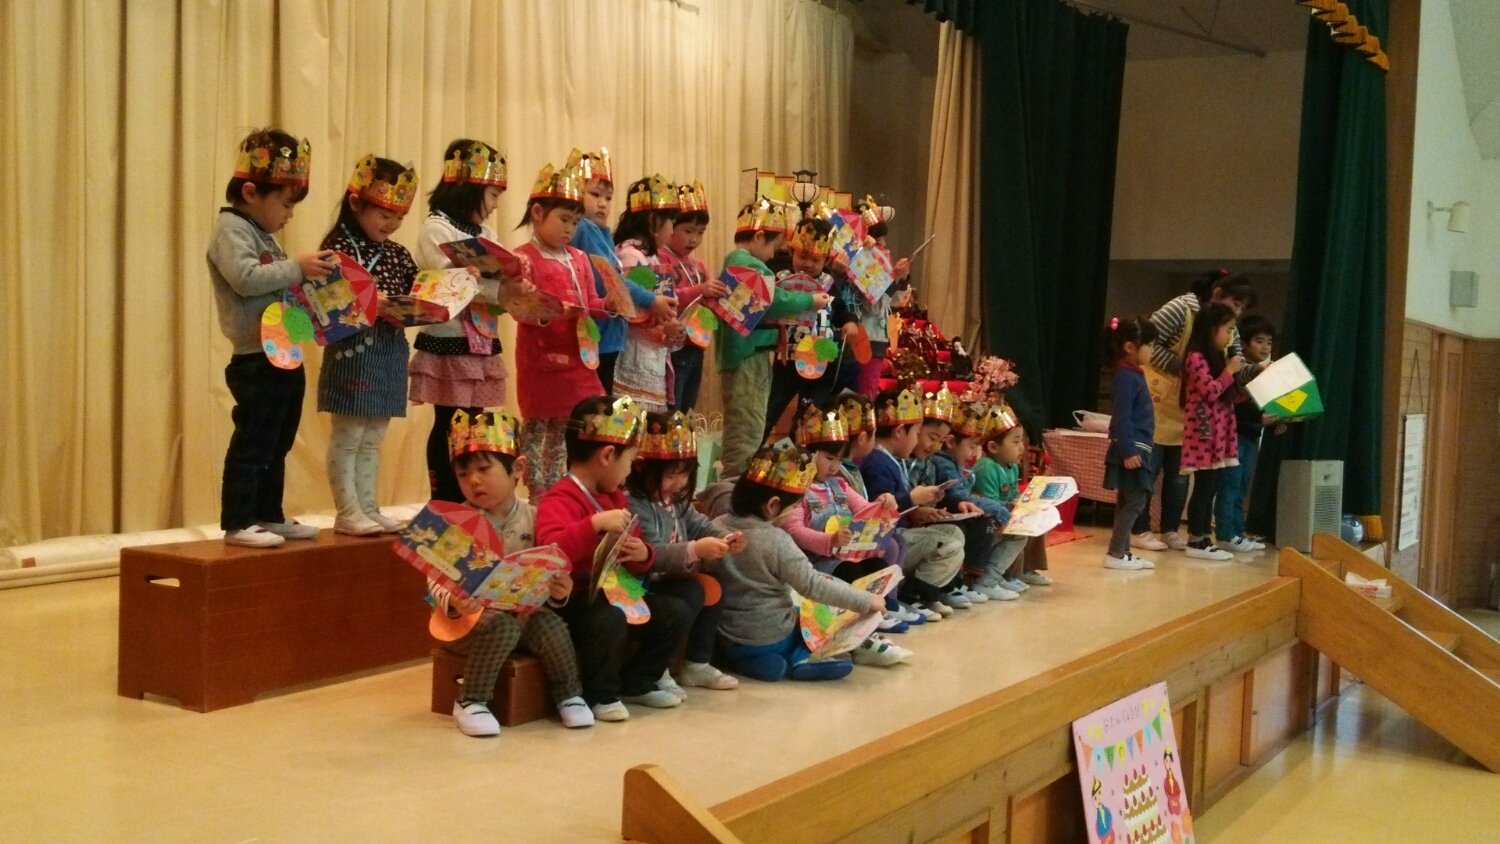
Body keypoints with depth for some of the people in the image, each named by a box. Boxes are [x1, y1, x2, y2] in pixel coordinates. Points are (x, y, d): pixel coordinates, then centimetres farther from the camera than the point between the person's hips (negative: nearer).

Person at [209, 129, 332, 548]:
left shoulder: (263, 234, 19)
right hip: (257, 360, -10)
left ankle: (268, 516, 24)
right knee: (252, 443, -7)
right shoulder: (230, 229, -10)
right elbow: (246, 279, -25)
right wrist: (296, 268, -21)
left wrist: (306, 274, 10)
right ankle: (237, 523, -1)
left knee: (277, 443, 15)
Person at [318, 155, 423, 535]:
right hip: (353, 351, -7)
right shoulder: (339, 247, -7)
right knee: (348, 435, 0)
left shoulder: (398, 254, 14)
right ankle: (347, 512, 5)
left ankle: (367, 508, 20)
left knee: (372, 438, 13)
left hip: (391, 351, 7)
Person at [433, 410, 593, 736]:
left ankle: (569, 694, 0)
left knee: (550, 624, -23)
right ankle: (470, 702, -16)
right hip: (467, 617, -3)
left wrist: (559, 588, -17)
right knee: (501, 627, -32)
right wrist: (453, 601, -33)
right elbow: (437, 580, -12)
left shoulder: (532, 518, 0)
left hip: (522, 609, 3)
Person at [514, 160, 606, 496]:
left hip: (574, 356, 7)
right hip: (540, 356, -7)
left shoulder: (579, 259, 12)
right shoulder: (524, 257, -9)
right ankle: (536, 494, 6)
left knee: (562, 428, 13)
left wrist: (609, 305, -9)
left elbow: (590, 303, 11)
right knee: (536, 426, 1)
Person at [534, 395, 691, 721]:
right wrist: (595, 523, -42)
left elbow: (634, 564, 21)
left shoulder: (615, 497, 13)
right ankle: (601, 695, -9)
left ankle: (635, 683, 18)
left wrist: (642, 555, -3)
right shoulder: (559, 500, -16)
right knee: (610, 618, -36)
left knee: (676, 613, 2)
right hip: (574, 602, -9)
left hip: (615, 595, 9)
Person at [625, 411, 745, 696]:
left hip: (670, 579, 10)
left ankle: (697, 663, 15)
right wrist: (695, 550, -40)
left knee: (713, 587, 5)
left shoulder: (676, 499, 8)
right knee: (692, 592, -24)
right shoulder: (634, 505, -25)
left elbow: (699, 524, 14)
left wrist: (725, 538, -8)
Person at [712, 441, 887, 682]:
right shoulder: (776, 540, -21)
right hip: (770, 639, -5)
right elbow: (812, 586, -17)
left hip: (725, 640, 5)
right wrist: (866, 601, -9)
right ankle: (802, 658, -2)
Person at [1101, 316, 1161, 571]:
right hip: (1131, 449, -10)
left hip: (1139, 448, 10)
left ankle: (1124, 552, 18)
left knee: (1128, 502, 12)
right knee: (1135, 502, -8)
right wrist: (1128, 451, -25)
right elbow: (1121, 418, -21)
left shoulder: (1135, 374, 14)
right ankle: (1114, 554, -5)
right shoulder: (1126, 377, -16)